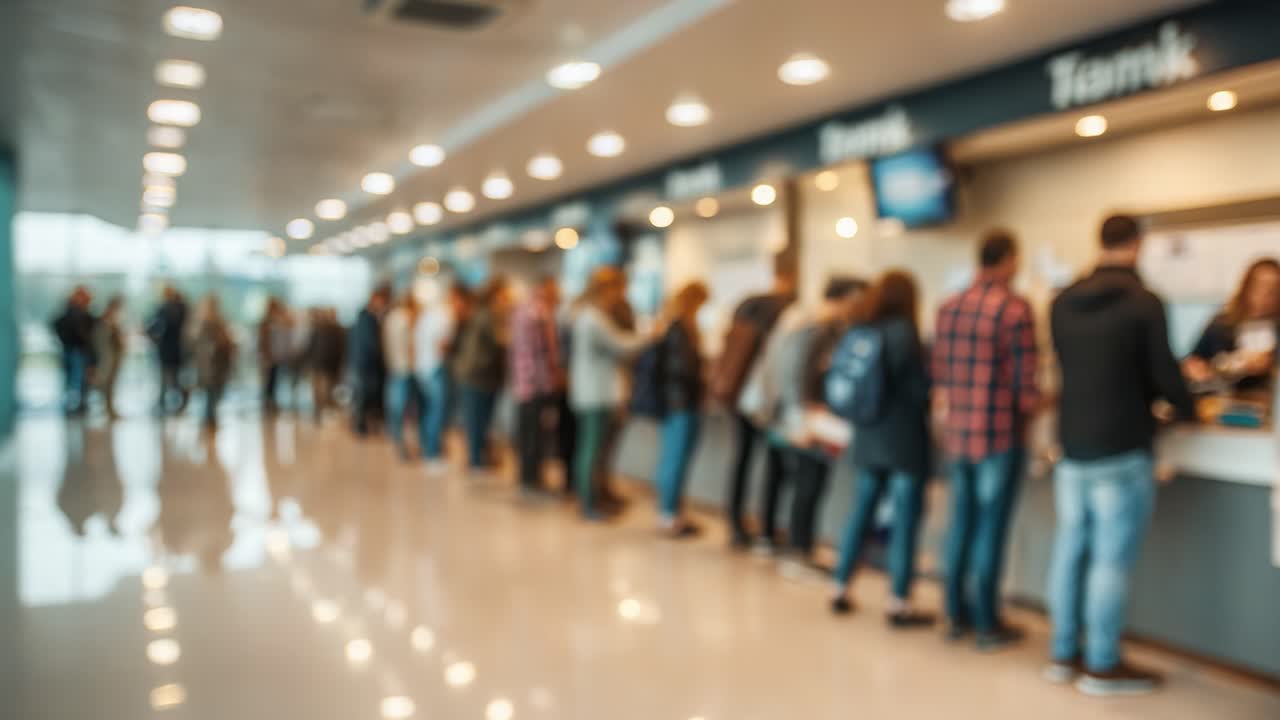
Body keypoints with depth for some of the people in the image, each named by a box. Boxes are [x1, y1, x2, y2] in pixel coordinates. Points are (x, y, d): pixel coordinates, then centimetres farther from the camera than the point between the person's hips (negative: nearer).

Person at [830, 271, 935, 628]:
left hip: (867, 438, 6)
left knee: (861, 513, 15)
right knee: (905, 521, 1)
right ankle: (898, 604, 5)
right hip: (904, 440, -6)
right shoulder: (904, 333, -15)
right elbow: (920, 387, -15)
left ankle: (841, 591, 22)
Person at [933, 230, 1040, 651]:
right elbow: (1025, 383, -13)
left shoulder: (948, 308, 6)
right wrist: (1035, 405, 6)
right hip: (1000, 435, -6)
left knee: (961, 525, 14)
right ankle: (987, 625, 12)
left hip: (957, 435, 6)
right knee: (991, 529, 3)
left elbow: (940, 378, 8)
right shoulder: (1015, 308, -13)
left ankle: (956, 615, 23)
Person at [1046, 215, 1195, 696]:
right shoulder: (1144, 302, -12)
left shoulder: (1063, 303, 6)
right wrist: (1188, 408, 13)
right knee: (1112, 559, 0)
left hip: (1072, 445, 6)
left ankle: (1064, 654, 20)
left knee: (1071, 549, 12)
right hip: (1121, 450, -6)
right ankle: (1102, 666, 7)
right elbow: (1164, 375, -10)